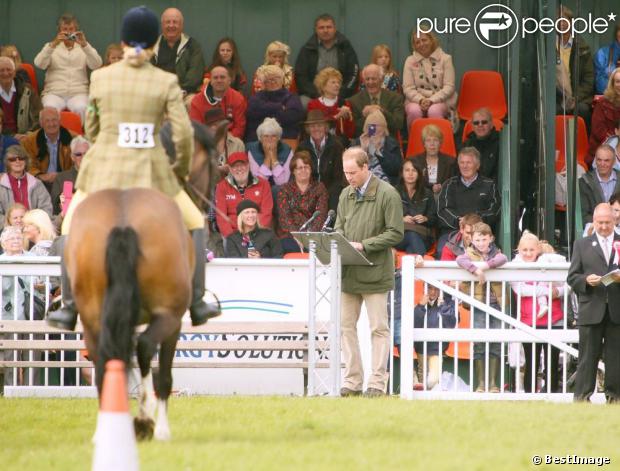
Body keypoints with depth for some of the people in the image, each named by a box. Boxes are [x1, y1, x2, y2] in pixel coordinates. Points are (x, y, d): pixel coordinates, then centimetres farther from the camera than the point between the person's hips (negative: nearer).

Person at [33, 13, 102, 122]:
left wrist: (84, 45, -14)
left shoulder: (84, 48, 18)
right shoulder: (51, 47, 17)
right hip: (54, 93, 0)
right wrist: (53, 44, -15)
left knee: (80, 108, -34)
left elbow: (96, 65, 0)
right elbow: (39, 64, -2)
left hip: (78, 94, 0)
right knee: (51, 108, -34)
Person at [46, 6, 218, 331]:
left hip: (102, 171, 1)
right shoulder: (167, 83, -4)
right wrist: (182, 169, 10)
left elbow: (92, 129, 11)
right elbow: (184, 133, -9)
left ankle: (70, 309, 17)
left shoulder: (100, 78, 0)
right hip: (150, 175, -1)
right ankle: (197, 305, 18)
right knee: (194, 224, 22)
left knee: (73, 229, 24)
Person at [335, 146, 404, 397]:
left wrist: (363, 245, -17)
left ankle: (377, 383, 2)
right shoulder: (346, 194, 12)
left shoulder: (387, 195, -8)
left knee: (378, 328, -1)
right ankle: (352, 381, 13)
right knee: (347, 326, 7)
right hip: (349, 273, 6)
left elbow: (395, 233, -10)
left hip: (375, 273, -6)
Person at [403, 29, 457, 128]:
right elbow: (408, 88, 3)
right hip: (416, 100, 1)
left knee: (434, 111, -36)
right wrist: (421, 100, -17)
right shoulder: (410, 61, 9)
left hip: (440, 101, -1)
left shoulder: (445, 59, 3)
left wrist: (431, 100, -17)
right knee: (414, 111, -34)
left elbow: (449, 87, -3)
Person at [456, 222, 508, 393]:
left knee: (496, 342, 1)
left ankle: (493, 383, 6)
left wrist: (487, 264, -27)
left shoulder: (495, 253, 10)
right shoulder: (470, 253, 5)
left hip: (496, 301, 2)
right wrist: (475, 269, -31)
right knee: (479, 342, -5)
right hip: (478, 302, -2)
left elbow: (503, 259, -13)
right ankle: (480, 383, 1)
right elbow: (460, 260, -17)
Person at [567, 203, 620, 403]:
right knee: (587, 357, -1)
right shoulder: (582, 245, 11)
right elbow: (572, 277, 8)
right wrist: (586, 280, -12)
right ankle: (581, 397, 0)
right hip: (591, 310, 0)